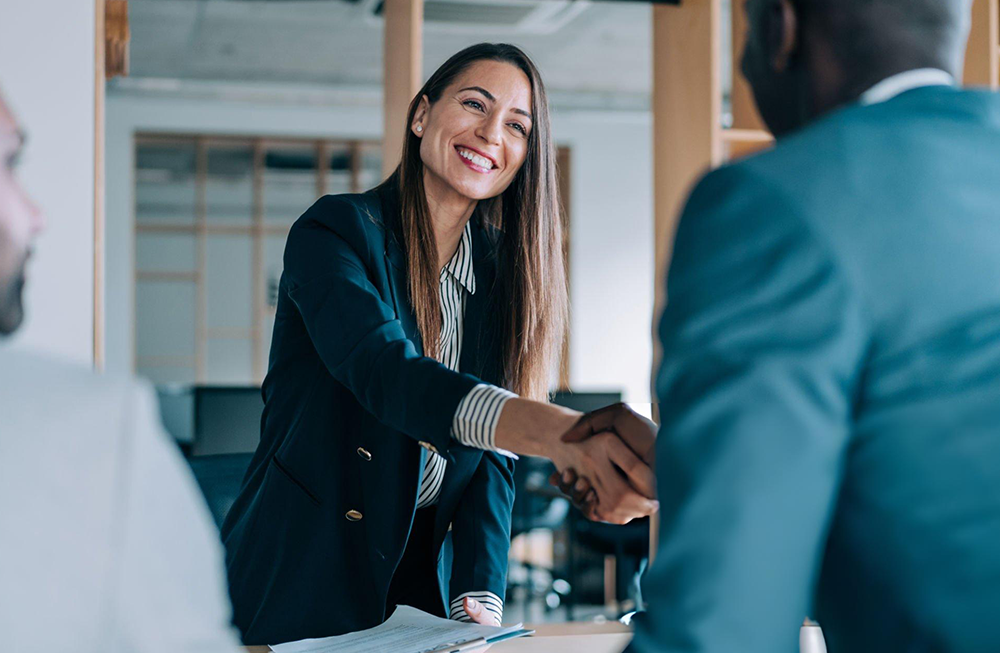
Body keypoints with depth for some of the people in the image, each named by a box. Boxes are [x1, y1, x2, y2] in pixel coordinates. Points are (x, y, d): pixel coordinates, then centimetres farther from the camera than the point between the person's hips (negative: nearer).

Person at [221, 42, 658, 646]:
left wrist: (480, 599, -15)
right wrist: (564, 434, -48)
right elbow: (386, 372, -32)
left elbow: (492, 456, 1)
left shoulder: (504, 274, 4)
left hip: (426, 579, 5)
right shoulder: (336, 232, -13)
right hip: (302, 579, -5)